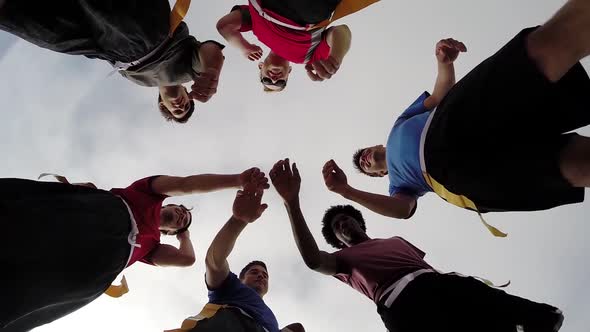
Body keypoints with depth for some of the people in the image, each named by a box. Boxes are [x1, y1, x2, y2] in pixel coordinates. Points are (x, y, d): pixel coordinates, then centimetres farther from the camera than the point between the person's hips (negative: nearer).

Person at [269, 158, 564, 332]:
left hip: (439, 283, 7)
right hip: (403, 305, -6)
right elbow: (313, 260, 0)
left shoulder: (397, 240, 40)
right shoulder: (343, 259, 22)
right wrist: (292, 202, -11)